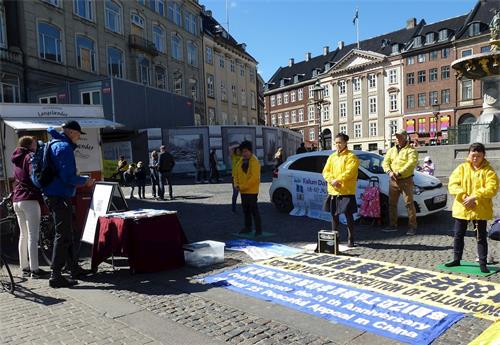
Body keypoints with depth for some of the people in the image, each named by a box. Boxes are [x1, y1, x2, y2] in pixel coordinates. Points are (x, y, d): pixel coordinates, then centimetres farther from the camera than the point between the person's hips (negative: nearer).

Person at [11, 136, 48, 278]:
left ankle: (24, 267, 19)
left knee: (23, 234, 14)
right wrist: (42, 197, -8)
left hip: (17, 200, 9)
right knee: (33, 235, -8)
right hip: (30, 199, -9)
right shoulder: (30, 157, -6)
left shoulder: (17, 160, 21)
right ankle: (34, 269, -7)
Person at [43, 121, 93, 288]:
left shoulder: (55, 144, 14)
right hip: (60, 196, -11)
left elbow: (51, 130, 37)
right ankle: (56, 276, -3)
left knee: (67, 233, 18)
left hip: (56, 195, 11)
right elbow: (68, 177, -22)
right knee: (63, 235, -7)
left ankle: (74, 269, 30)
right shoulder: (65, 148, -15)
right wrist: (85, 180, -7)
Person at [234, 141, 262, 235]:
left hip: (252, 191, -8)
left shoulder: (254, 161, -13)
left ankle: (258, 229, 0)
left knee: (254, 210, -6)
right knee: (245, 210, 16)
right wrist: (236, 184, -1)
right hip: (243, 191, 8)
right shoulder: (240, 161, 12)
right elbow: (236, 174, 17)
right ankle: (248, 227, 28)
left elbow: (254, 177, -20)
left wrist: (244, 186, -20)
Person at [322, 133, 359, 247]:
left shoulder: (351, 156, -2)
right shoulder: (332, 157, 16)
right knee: (334, 215, 11)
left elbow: (349, 172, -14)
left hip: (347, 191, -5)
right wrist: (331, 180, -9)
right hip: (333, 191, 6)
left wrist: (338, 180, -19)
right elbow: (325, 171, 9)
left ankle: (350, 239, 7)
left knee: (349, 215, -2)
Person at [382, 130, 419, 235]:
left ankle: (412, 227, 4)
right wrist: (389, 172, -14)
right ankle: (393, 225, 20)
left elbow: (411, 163, -18)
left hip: (406, 180, -6)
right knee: (392, 203, 9)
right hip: (393, 180, 6)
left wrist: (399, 173, -25)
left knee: (409, 203, -4)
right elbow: (385, 162, 6)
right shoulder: (391, 150, 15)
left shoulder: (411, 150, -3)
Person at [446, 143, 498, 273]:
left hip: (480, 210, -2)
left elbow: (492, 188, -15)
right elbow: (452, 184, -6)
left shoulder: (488, 171, -3)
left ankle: (482, 263, 16)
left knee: (481, 237, 6)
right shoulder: (461, 168, 2)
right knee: (458, 235, 12)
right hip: (461, 208, 3)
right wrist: (464, 196, -19)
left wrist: (474, 197, -24)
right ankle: (456, 259, 25)